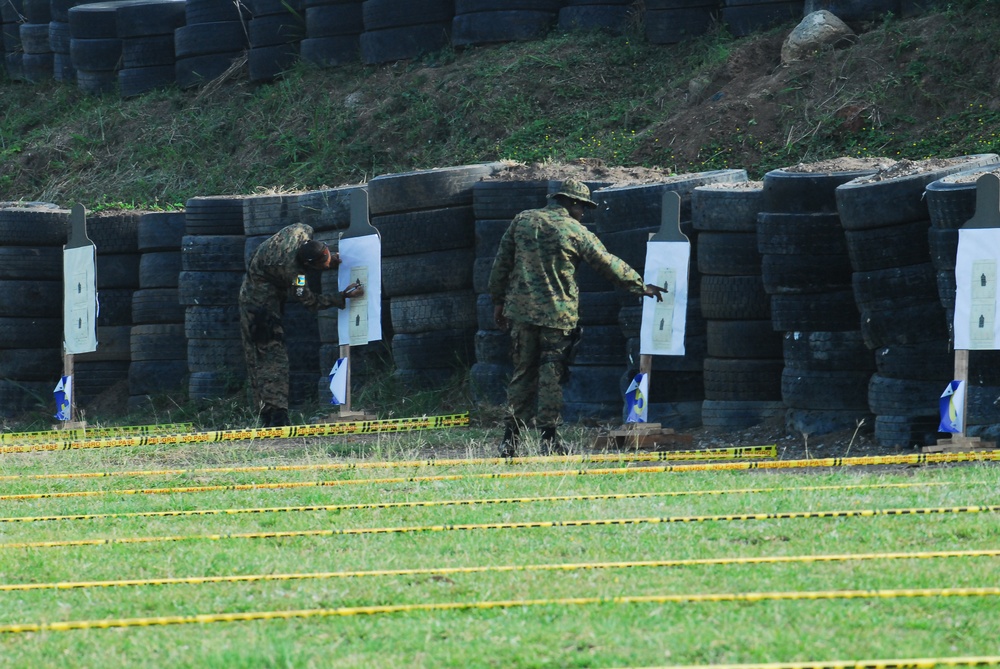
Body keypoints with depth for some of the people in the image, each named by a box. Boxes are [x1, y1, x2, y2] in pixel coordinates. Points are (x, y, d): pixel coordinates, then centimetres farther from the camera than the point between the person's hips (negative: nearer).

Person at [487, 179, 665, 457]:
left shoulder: (522, 221, 6)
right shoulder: (575, 231, -4)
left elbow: (501, 264, 9)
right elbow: (609, 265, 3)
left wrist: (498, 301, 18)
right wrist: (641, 286, 14)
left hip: (521, 309, 3)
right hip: (558, 314, -3)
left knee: (522, 372, 10)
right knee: (551, 374, 2)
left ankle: (511, 438, 7)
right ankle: (549, 438, 0)